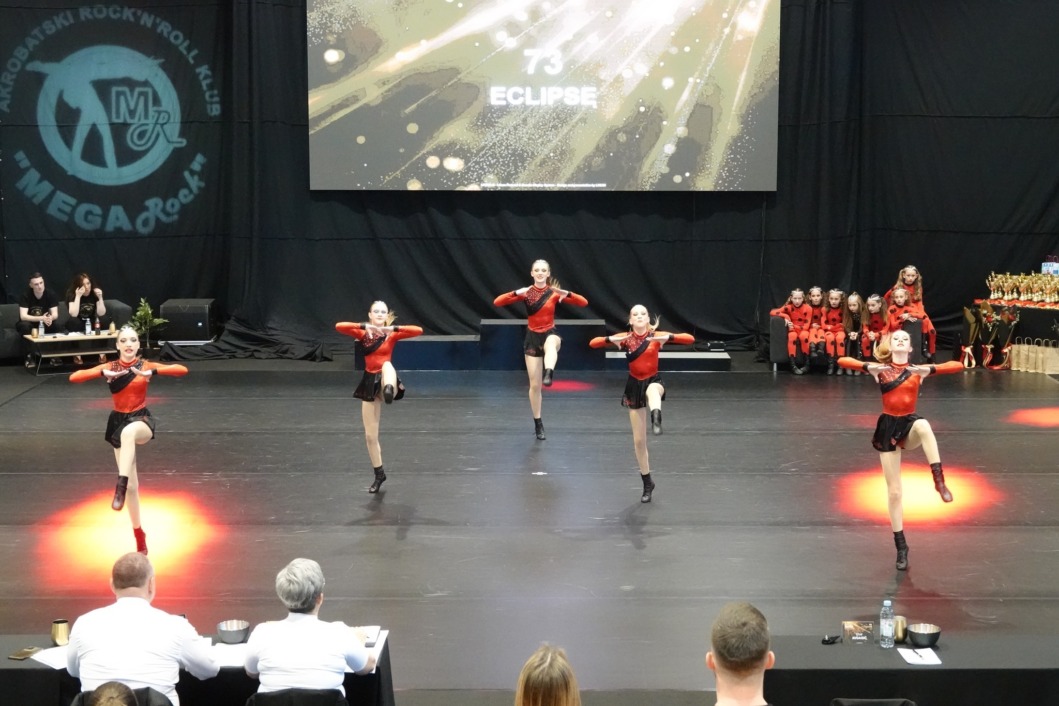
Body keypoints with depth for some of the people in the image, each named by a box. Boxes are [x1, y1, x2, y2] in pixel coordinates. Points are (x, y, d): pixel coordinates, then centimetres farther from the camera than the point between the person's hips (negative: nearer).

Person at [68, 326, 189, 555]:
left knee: (129, 432, -43)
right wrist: (103, 373, -26)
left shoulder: (146, 365, -3)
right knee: (132, 485, 6)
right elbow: (74, 377, -11)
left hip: (141, 419, -3)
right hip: (118, 422, 3)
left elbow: (182, 370, -16)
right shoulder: (109, 367, 0)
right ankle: (139, 536, 19)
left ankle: (120, 485, -45)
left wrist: (152, 372, -28)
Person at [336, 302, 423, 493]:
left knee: (387, 365, -38)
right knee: (370, 435, 5)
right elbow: (339, 326, -13)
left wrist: (393, 328, -20)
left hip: (385, 377, -3)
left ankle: (389, 389, -72)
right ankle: (379, 474, 21)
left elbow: (418, 331, -13)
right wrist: (364, 326, -22)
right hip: (370, 382, 3)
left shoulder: (392, 334, 1)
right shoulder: (363, 333, 5)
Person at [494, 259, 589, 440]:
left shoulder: (554, 293, -4)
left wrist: (566, 293, -27)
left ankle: (549, 374, -68)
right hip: (532, 337, 1)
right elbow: (497, 302, -12)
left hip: (550, 333, -1)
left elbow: (584, 302, -11)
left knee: (551, 345, -41)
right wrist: (517, 293, -26)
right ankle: (538, 424, 17)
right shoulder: (526, 293, -4)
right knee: (534, 385, 3)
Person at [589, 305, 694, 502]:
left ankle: (656, 420, -71)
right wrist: (611, 339, -30)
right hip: (634, 386, 2)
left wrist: (668, 337, -33)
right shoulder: (625, 338, -5)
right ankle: (647, 483, 21)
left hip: (653, 381, -2)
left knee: (652, 390, -43)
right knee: (639, 440, 6)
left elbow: (690, 339, -17)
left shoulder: (656, 336, -7)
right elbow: (593, 343, -12)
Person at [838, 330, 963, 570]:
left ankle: (938, 479, -35)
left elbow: (958, 365, -7)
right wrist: (868, 368, -24)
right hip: (888, 427, 0)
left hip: (909, 424, 0)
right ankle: (901, 546, 13)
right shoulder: (880, 368, 1)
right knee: (894, 492, 2)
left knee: (923, 425, -39)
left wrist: (929, 370, -21)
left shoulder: (917, 369, 3)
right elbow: (842, 361, -10)